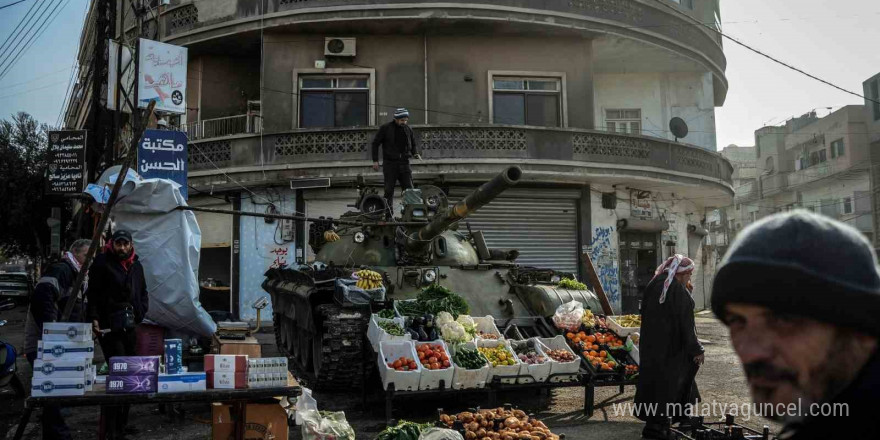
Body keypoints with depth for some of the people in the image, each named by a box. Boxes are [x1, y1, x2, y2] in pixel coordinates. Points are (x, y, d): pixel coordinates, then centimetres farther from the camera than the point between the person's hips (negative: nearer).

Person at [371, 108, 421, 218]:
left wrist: (416, 153, 0)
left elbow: (414, 143, 21)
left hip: (404, 163, 3)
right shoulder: (385, 128, -2)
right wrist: (375, 160, -3)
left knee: (409, 189, -2)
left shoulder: (408, 129, 8)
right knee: (389, 191, 0)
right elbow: (375, 143, 3)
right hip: (390, 163, -3)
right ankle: (388, 215, 7)